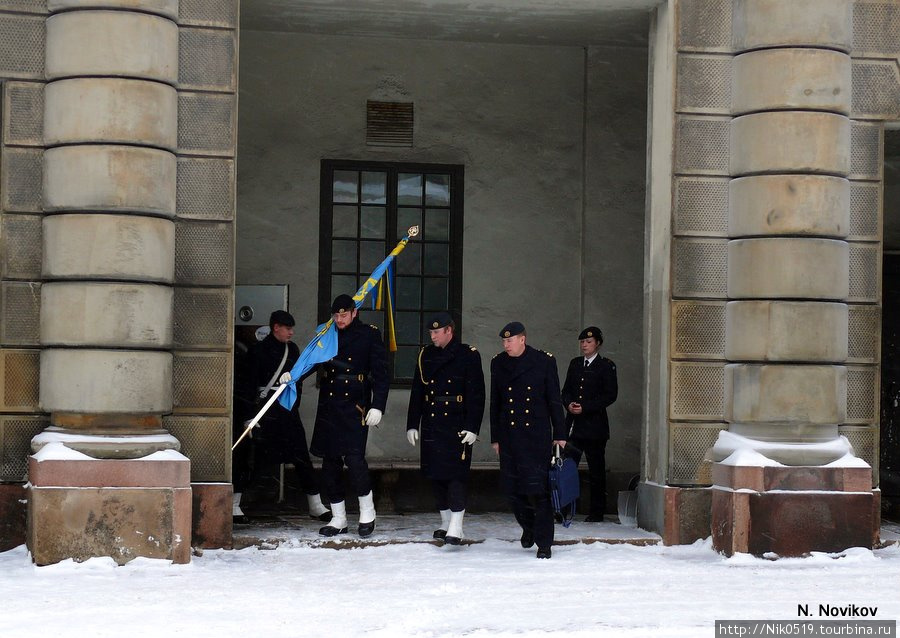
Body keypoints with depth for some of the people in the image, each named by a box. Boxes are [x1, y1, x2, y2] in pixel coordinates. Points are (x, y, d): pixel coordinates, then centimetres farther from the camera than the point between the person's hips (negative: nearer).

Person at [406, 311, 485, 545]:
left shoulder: (468, 355, -3)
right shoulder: (426, 355, 11)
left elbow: (476, 394, -5)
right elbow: (416, 392, 14)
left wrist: (472, 427, -11)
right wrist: (412, 424, 9)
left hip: (457, 426, -5)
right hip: (432, 425, 5)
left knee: (455, 474, -10)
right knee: (436, 474, 8)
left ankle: (456, 528, -12)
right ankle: (445, 523, 21)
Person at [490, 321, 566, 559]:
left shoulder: (544, 361, -2)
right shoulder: (498, 363, 7)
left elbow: (554, 400, 2)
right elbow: (495, 403, 12)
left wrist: (559, 434, 1)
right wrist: (495, 437, 11)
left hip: (537, 435, -3)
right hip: (510, 436, 3)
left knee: (538, 489, -8)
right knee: (513, 487, 6)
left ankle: (544, 543, 0)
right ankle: (528, 526, 32)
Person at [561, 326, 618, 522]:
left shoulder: (606, 366, -1)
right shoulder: (575, 364, 14)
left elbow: (610, 395, -7)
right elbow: (566, 390, 17)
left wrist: (585, 407, -13)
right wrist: (569, 404, -5)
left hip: (595, 425, -4)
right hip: (574, 425, 4)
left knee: (596, 469, 2)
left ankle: (597, 512, 9)